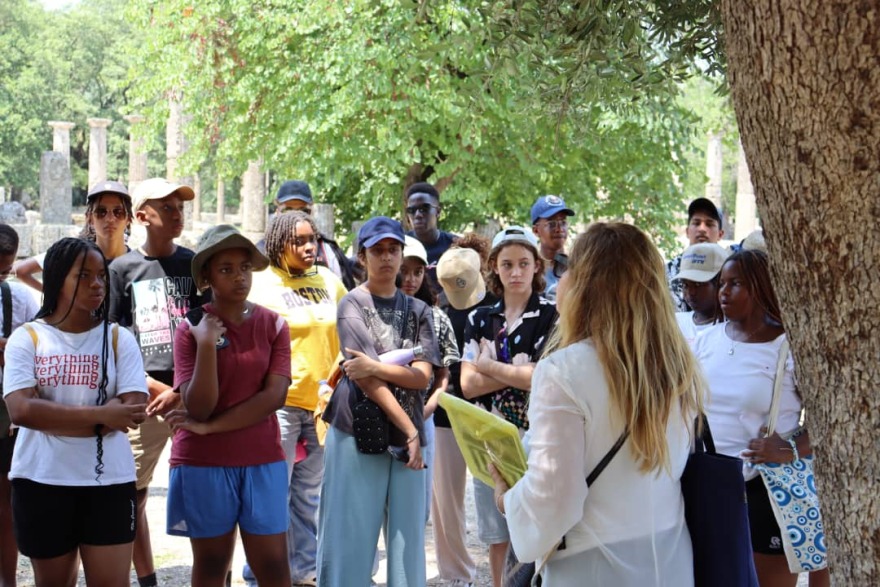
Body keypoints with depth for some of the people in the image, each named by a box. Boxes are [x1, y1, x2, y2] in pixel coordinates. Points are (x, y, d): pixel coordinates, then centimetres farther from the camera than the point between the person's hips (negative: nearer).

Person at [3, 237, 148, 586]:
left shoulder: (119, 339, 2)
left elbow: (133, 411, -11)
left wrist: (52, 417, -15)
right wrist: (101, 415, -19)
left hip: (108, 481, 0)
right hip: (41, 483, 0)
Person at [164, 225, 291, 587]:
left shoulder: (273, 325, 1)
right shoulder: (191, 328, -5)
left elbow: (274, 396, -9)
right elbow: (198, 408, -12)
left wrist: (211, 427, -13)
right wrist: (207, 345, -22)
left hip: (262, 461, 1)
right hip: (203, 462, -1)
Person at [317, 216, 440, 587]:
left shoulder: (418, 311, 13)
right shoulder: (353, 305, -1)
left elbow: (422, 376, 1)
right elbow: (367, 381, -9)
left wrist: (375, 366, -14)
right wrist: (410, 431, -11)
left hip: (406, 435, 4)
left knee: (408, 535, 5)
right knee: (350, 535, -3)